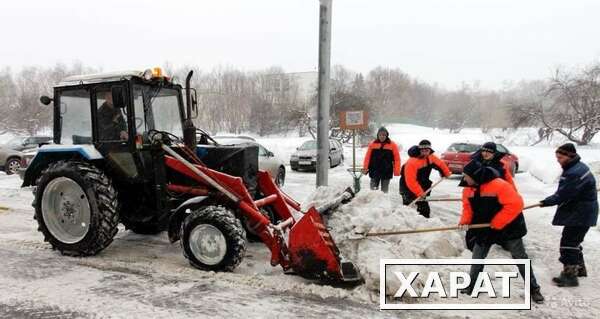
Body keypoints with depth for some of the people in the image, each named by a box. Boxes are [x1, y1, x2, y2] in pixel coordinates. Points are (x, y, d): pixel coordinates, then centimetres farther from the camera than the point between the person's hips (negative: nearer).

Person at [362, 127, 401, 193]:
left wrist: (396, 171, -8)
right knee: (373, 190, 5)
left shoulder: (392, 145, -2)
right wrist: (365, 168, -3)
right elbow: (367, 157, 3)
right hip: (374, 171, 1)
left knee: (384, 191, 8)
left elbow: (397, 158, -3)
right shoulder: (372, 144, 2)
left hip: (387, 172, -1)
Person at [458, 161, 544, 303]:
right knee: (477, 258, 9)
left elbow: (515, 204, -30)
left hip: (508, 228, -6)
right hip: (484, 229, 6)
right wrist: (465, 221, -16)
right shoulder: (468, 189, -5)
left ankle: (534, 289, 20)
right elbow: (468, 207, 5)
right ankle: (472, 286, 23)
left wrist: (497, 223, -26)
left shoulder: (499, 185, -29)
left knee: (520, 258, 6)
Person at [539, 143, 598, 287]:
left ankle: (570, 275, 2)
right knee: (574, 241, 22)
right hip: (579, 212, 11)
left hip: (580, 214, -11)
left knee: (568, 243, -5)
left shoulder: (575, 173, -26)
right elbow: (565, 192, 15)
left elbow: (562, 195, -24)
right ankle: (579, 267, 37)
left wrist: (546, 202, -11)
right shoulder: (577, 167, 9)